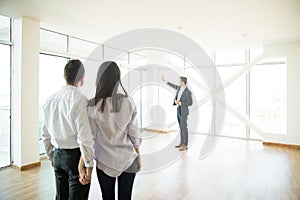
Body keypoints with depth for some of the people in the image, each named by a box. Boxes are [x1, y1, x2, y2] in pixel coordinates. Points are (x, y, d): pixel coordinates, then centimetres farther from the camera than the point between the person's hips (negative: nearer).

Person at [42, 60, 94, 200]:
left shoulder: (50, 100, 4)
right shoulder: (79, 99, -18)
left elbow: (45, 134, 11)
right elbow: (84, 136, -21)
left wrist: (51, 156, 22)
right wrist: (88, 164, -11)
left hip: (57, 155, 7)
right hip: (75, 155, -7)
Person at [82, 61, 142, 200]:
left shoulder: (93, 105, -12)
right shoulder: (128, 102, -8)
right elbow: (134, 134, -3)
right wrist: (138, 157, 9)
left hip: (105, 162, -1)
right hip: (128, 160, 1)